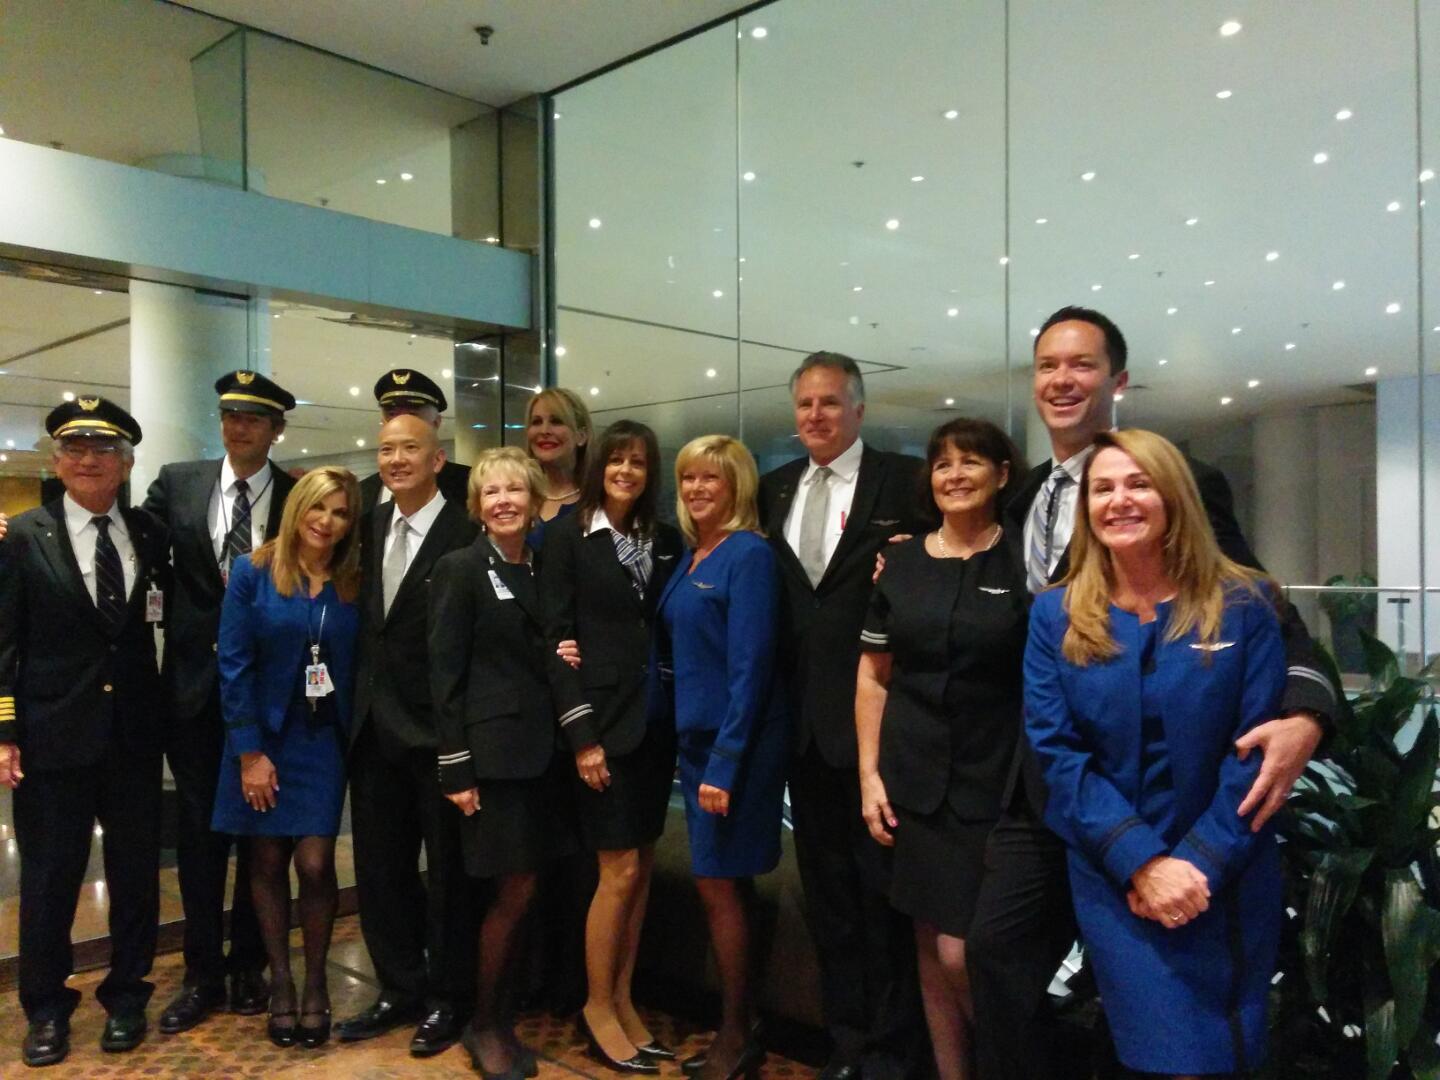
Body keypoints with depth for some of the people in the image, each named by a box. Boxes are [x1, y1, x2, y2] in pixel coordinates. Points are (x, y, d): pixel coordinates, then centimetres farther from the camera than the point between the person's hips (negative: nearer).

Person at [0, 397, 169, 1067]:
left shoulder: (151, 536, 4)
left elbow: (165, 624, 8)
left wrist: (169, 710, -1)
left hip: (136, 735, 3)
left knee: (137, 873, 12)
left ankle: (125, 999, 30)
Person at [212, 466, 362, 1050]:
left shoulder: (353, 585, 0)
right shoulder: (253, 572, -5)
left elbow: (358, 669, 3)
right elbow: (234, 665, -7)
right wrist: (250, 752, -10)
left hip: (323, 741, 1)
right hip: (263, 737, 0)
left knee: (315, 865, -4)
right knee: (268, 863, 8)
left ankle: (315, 982, 15)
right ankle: (280, 981, 24)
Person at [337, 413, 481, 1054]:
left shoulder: (468, 536, -13)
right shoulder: (371, 526, 8)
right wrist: (360, 705, 7)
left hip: (437, 730, -7)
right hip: (375, 729, 7)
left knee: (448, 874, 9)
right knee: (380, 870, 16)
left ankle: (447, 1000, 26)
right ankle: (400, 990, 33)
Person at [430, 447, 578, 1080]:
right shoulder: (460, 570, -6)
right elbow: (445, 674, -10)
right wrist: (456, 770, -14)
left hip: (541, 753, 6)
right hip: (494, 754, -6)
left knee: (520, 893, 10)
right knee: (515, 894, -2)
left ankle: (499, 1016, 27)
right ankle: (484, 1025, 19)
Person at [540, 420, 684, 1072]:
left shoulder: (665, 540, 9)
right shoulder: (568, 536, -3)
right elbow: (557, 638, -8)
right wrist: (581, 735, -13)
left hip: (654, 718, 5)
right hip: (602, 718, -5)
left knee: (642, 869, 10)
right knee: (620, 870, -2)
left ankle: (622, 1000, 24)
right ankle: (597, 1005, 16)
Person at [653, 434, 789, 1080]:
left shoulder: (749, 555, -13)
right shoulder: (689, 559, 11)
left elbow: (750, 667, -18)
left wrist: (725, 763, -20)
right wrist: (695, 751, 5)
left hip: (735, 743, -8)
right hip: (695, 737, 8)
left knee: (719, 885, 0)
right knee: (719, 886, 14)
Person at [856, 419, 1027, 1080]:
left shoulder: (1023, 564, -4)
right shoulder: (901, 563, 5)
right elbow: (873, 677, 9)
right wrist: (869, 776, 4)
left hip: (994, 785, -3)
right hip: (914, 783, 3)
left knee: (963, 955, -5)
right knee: (930, 950, 11)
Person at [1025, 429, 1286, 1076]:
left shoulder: (1243, 605, -4)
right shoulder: (1055, 616, -1)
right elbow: (1057, 752, -7)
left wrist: (1201, 865, -16)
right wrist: (1144, 862, -16)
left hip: (1227, 879, 0)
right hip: (1114, 878, 0)